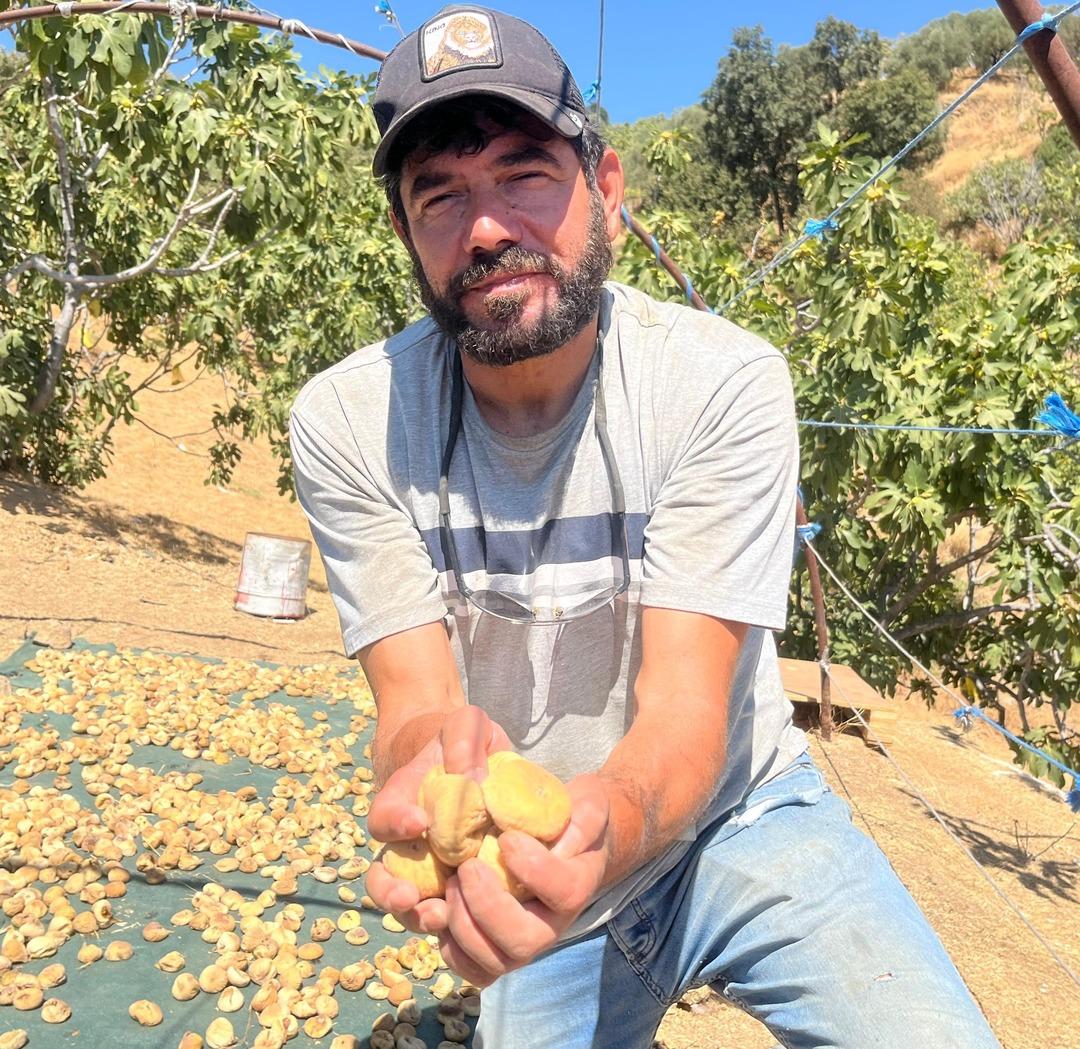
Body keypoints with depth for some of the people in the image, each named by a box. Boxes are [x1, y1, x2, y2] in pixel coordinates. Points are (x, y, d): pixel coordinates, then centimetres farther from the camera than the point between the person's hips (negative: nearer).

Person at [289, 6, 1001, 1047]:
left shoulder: (725, 383, -21)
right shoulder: (347, 424, -15)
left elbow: (685, 705, -24)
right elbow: (414, 701, -17)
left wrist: (603, 824, -46)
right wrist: (435, 770, -41)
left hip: (740, 817, -1)